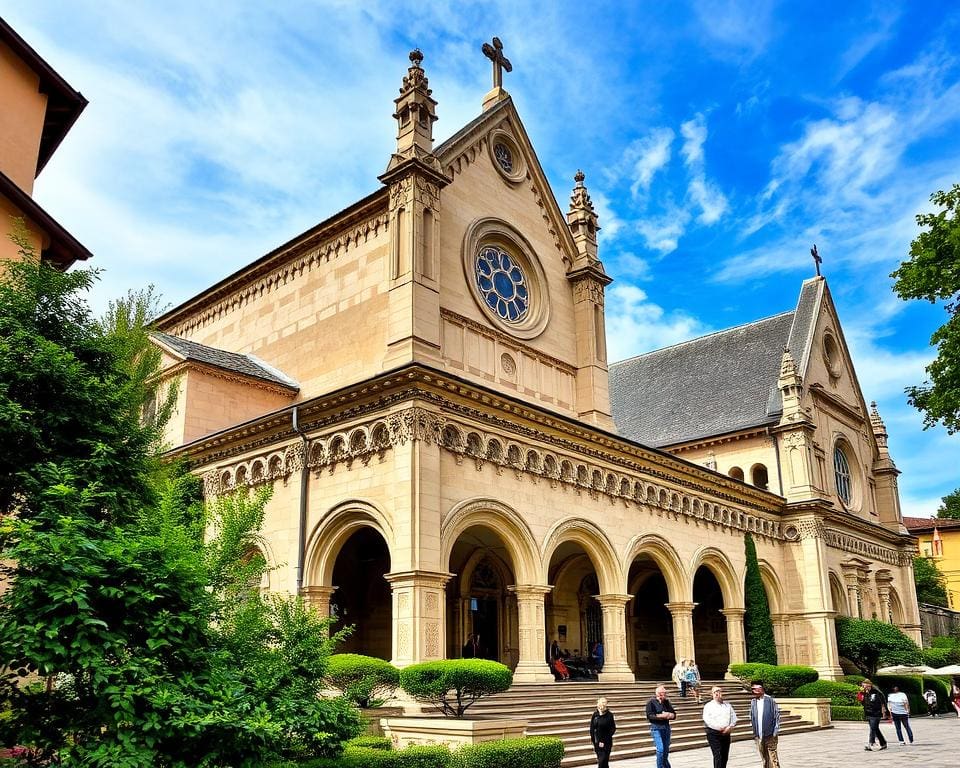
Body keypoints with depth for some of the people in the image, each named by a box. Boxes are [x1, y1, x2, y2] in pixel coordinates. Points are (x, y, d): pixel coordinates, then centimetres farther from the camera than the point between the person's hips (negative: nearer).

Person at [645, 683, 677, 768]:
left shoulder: (666, 702, 10)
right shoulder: (651, 702, -6)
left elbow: (674, 715, 9)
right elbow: (649, 716, -15)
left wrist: (669, 715, -13)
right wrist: (662, 716, -18)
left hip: (666, 727, 5)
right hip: (656, 728, -5)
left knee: (666, 750, 12)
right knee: (660, 749, -14)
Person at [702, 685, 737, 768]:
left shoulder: (727, 705, 17)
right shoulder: (708, 706, 0)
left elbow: (733, 718, 11)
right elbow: (707, 720, -11)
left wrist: (730, 727, -8)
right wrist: (720, 728, -16)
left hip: (726, 733, 5)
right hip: (714, 734, -5)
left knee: (725, 756, 7)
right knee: (718, 756, -12)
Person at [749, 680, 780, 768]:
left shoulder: (770, 700, -7)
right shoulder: (753, 702, 7)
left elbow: (777, 716, -5)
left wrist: (775, 732, -9)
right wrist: (754, 733, 7)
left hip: (770, 735, -5)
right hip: (758, 736, 5)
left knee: (773, 759, -3)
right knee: (764, 759, 11)